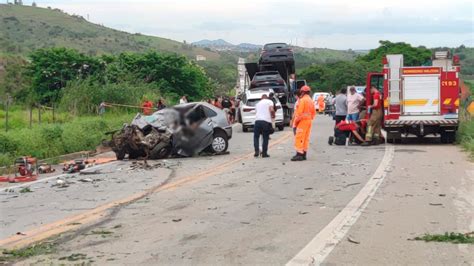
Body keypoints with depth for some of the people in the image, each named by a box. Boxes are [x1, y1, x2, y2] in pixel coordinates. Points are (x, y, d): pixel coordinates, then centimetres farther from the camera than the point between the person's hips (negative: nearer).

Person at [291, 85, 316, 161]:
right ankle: (304, 154, 14)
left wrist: (296, 121, -7)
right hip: (309, 121, 9)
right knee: (306, 137, 11)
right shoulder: (311, 101, 14)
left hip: (302, 121, -9)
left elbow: (299, 112, -16)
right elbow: (314, 112, 16)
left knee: (299, 138, -8)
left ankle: (299, 154, -14)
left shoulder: (302, 100, -13)